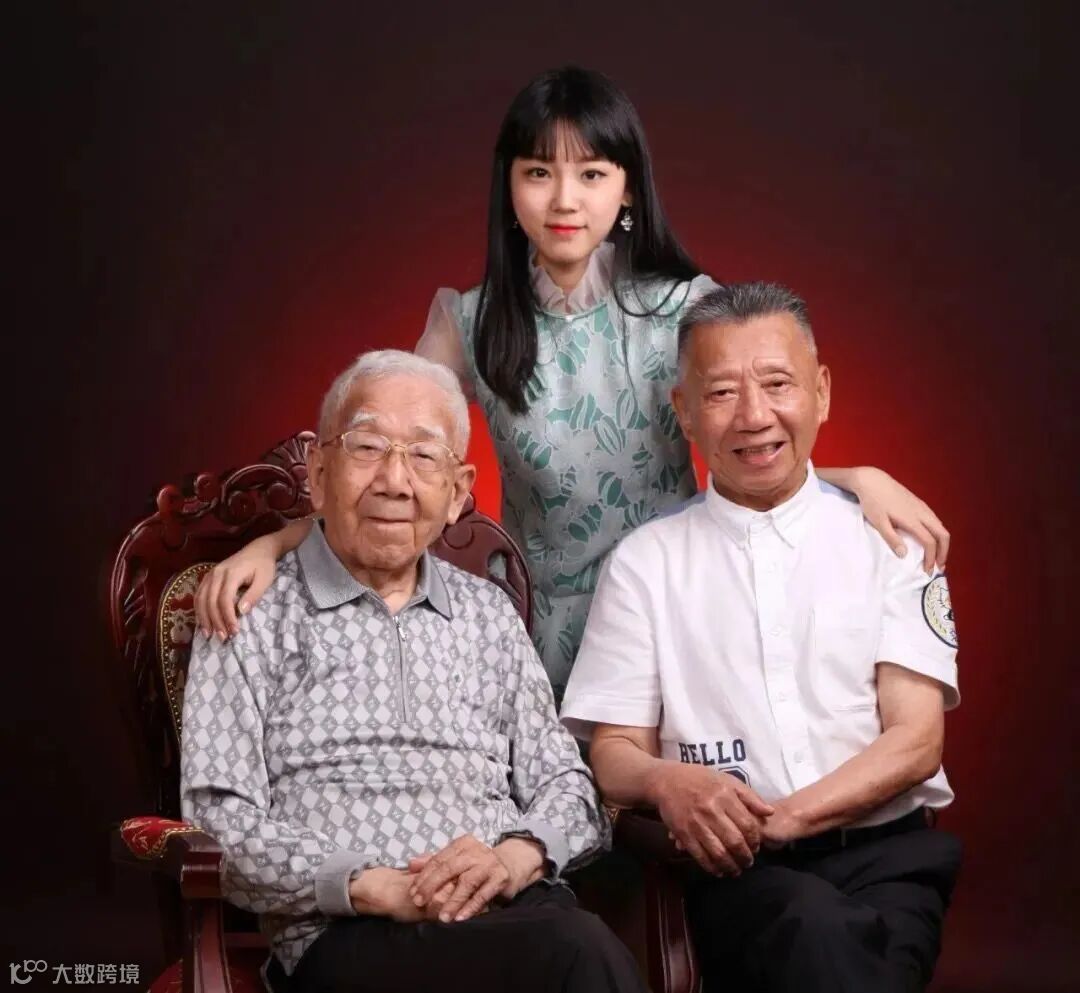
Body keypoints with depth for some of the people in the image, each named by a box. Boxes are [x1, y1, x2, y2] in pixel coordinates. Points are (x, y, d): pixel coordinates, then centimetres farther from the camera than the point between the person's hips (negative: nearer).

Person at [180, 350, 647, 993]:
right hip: (348, 937, -5)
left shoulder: (489, 613, 22)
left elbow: (565, 784, 18)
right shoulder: (253, 620, 8)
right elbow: (220, 821, 0)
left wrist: (517, 857, -5)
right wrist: (373, 887, -14)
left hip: (514, 911, 5)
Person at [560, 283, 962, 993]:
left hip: (884, 847, 1)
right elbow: (614, 754, 7)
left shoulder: (886, 540, 9)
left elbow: (916, 741, 1)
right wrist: (669, 783, -18)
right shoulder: (645, 563, 10)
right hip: (733, 865, -1)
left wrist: (786, 816, -15)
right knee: (813, 923, -36)